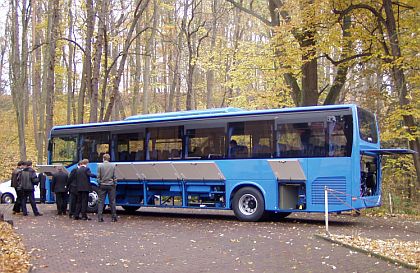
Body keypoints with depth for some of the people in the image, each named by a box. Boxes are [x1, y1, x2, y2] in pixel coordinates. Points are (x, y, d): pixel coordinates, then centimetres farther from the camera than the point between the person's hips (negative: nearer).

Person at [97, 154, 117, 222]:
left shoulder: (100, 166, -1)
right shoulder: (113, 166, 0)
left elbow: (98, 177, -1)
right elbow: (114, 177, 1)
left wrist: (100, 183, 11)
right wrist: (115, 184, 10)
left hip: (102, 186, 0)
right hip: (111, 185, 0)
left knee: (101, 202, 4)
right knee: (112, 202, 5)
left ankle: (99, 217, -1)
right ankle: (114, 217, 7)